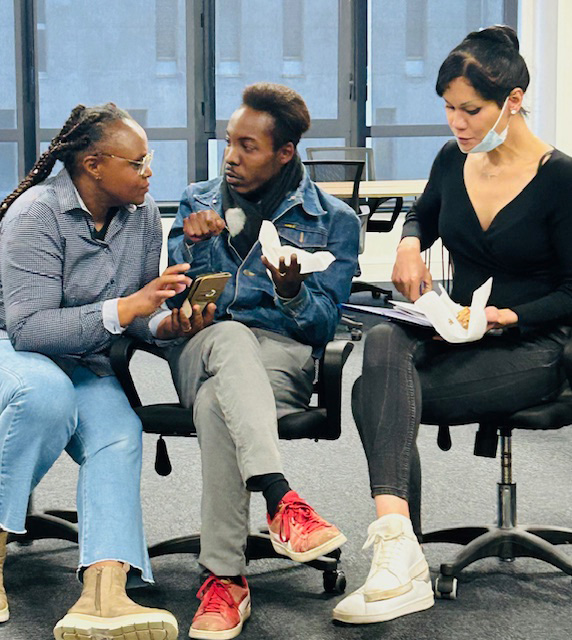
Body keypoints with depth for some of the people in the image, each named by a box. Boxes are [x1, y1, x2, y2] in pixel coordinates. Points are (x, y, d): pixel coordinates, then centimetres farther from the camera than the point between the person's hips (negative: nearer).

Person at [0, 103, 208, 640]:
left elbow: (137, 317, 7)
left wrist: (166, 324, -17)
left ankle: (103, 595, -45)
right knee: (48, 393, -39)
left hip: (85, 364, 5)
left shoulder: (143, 214, 2)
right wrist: (126, 308, -32)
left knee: (120, 435, -26)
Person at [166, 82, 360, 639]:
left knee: (216, 401, -37)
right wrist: (194, 246, -8)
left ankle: (224, 578, -40)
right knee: (231, 337, -39)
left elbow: (322, 326, 2)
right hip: (198, 347, 1)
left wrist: (292, 294, -20)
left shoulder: (333, 220, 10)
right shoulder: (198, 201, 18)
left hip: (283, 354, -1)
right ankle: (280, 498, -55)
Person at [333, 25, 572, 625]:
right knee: (383, 344, -31)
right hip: (454, 335, 5)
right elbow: (422, 212, 30)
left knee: (378, 395, -28)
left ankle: (397, 555, -29)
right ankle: (399, 550, -43)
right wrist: (410, 244, 8)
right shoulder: (453, 160, 7)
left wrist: (506, 316, -19)